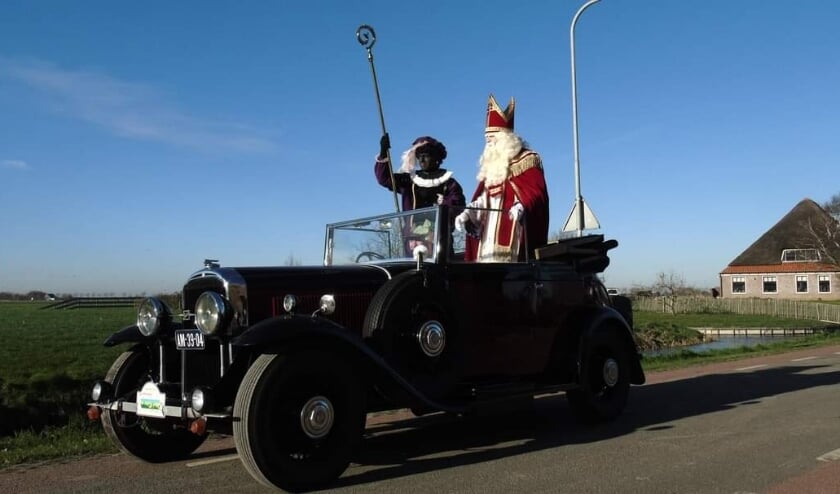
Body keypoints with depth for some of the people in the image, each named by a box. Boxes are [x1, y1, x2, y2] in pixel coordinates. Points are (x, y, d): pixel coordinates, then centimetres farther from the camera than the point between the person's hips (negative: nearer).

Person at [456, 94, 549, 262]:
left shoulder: (527, 159, 2)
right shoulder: (491, 165, 24)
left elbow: (536, 191, -11)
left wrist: (521, 206, -30)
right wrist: (468, 213, 4)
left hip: (511, 231, -7)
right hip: (489, 233, 7)